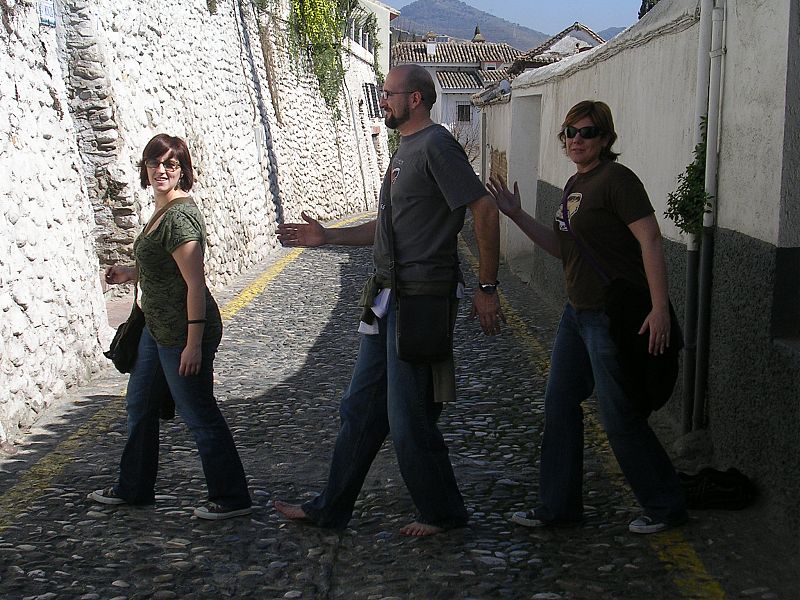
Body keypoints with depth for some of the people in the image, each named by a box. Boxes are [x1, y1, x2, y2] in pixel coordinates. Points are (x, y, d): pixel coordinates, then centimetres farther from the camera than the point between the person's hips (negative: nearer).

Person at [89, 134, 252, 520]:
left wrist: (193, 343, -26)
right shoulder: (164, 210, 10)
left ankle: (231, 499, 12)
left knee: (198, 415, 0)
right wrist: (131, 274, 15)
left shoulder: (179, 217, -21)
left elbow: (195, 284, -25)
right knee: (140, 405, 21)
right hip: (158, 329, 11)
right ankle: (134, 488, 37)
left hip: (182, 334, -11)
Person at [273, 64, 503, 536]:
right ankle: (331, 509, 26)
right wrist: (328, 237, 14)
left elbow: (485, 211, -19)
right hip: (389, 299, 10)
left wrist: (487, 288, -18)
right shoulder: (407, 150, 17)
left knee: (409, 418, 0)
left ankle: (443, 513, 19)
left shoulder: (435, 146, -14)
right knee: (360, 408, 15)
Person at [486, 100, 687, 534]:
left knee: (620, 417, -1)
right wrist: (517, 216, 10)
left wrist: (660, 308, -27)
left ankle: (666, 506, 17)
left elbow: (651, 242, -20)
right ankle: (558, 505, 23)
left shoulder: (617, 180, -14)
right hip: (578, 313, 10)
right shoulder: (575, 185, 13)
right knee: (559, 405, 12)